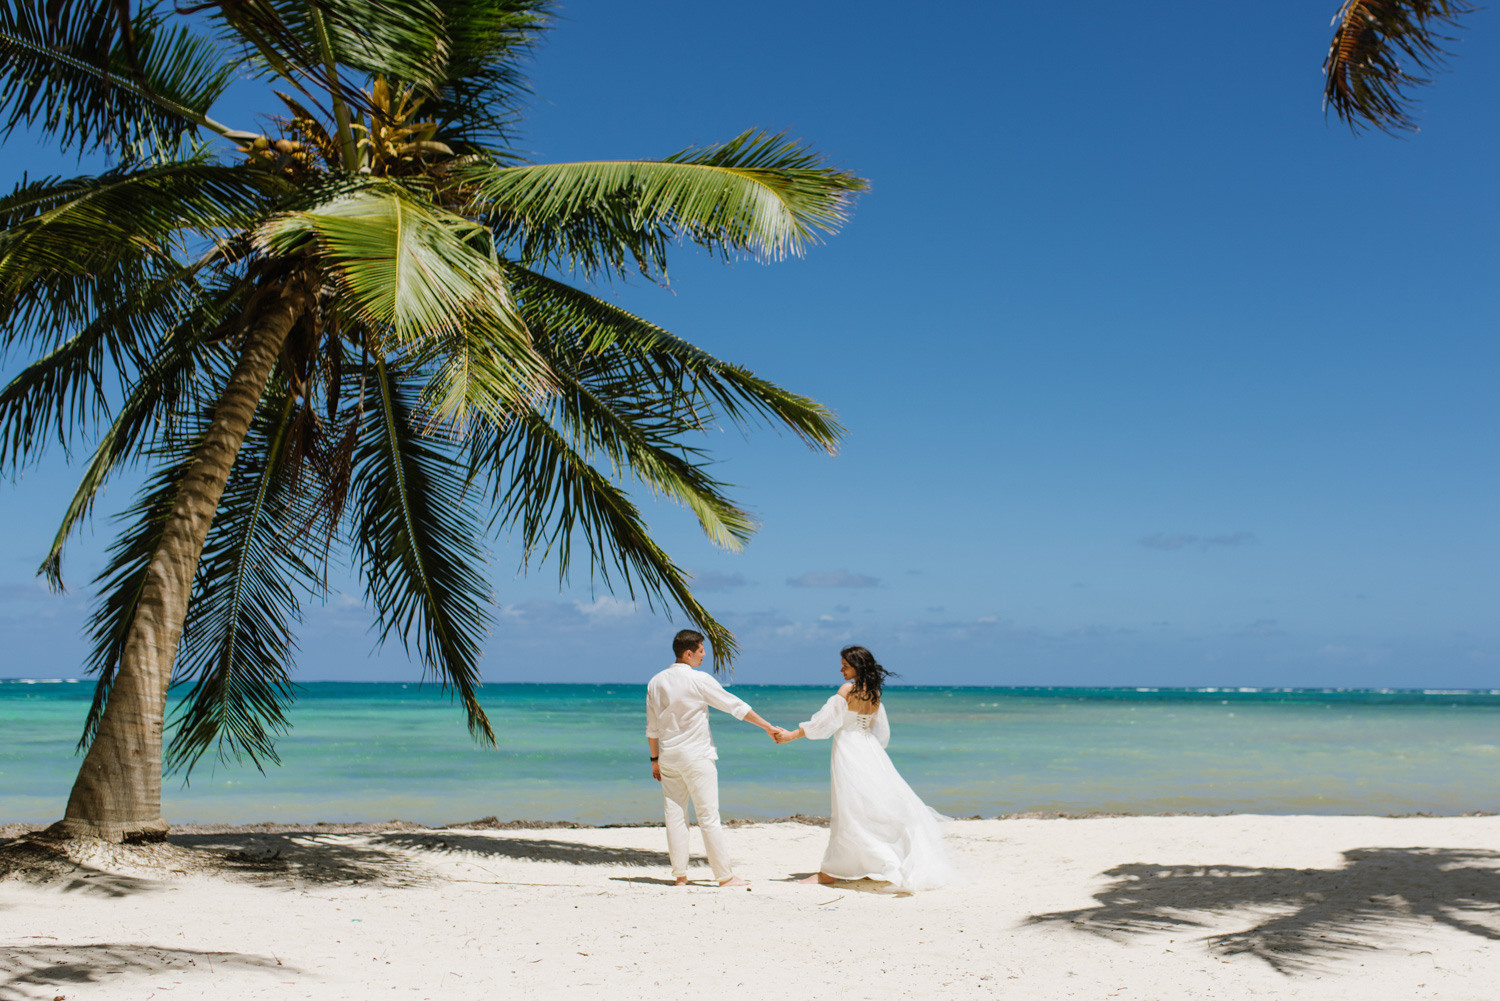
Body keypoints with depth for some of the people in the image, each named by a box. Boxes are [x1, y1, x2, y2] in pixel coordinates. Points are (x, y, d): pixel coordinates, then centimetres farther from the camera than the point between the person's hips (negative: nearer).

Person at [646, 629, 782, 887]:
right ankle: (725, 875, 2)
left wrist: (655, 759, 20)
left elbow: (652, 728, 11)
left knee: (674, 814, 9)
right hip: (696, 756, -5)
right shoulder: (699, 680, -11)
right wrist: (768, 727, 2)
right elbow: (736, 706, -6)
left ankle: (679, 874, 10)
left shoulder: (656, 682, 5)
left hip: (669, 758, 5)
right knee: (708, 816, -2)